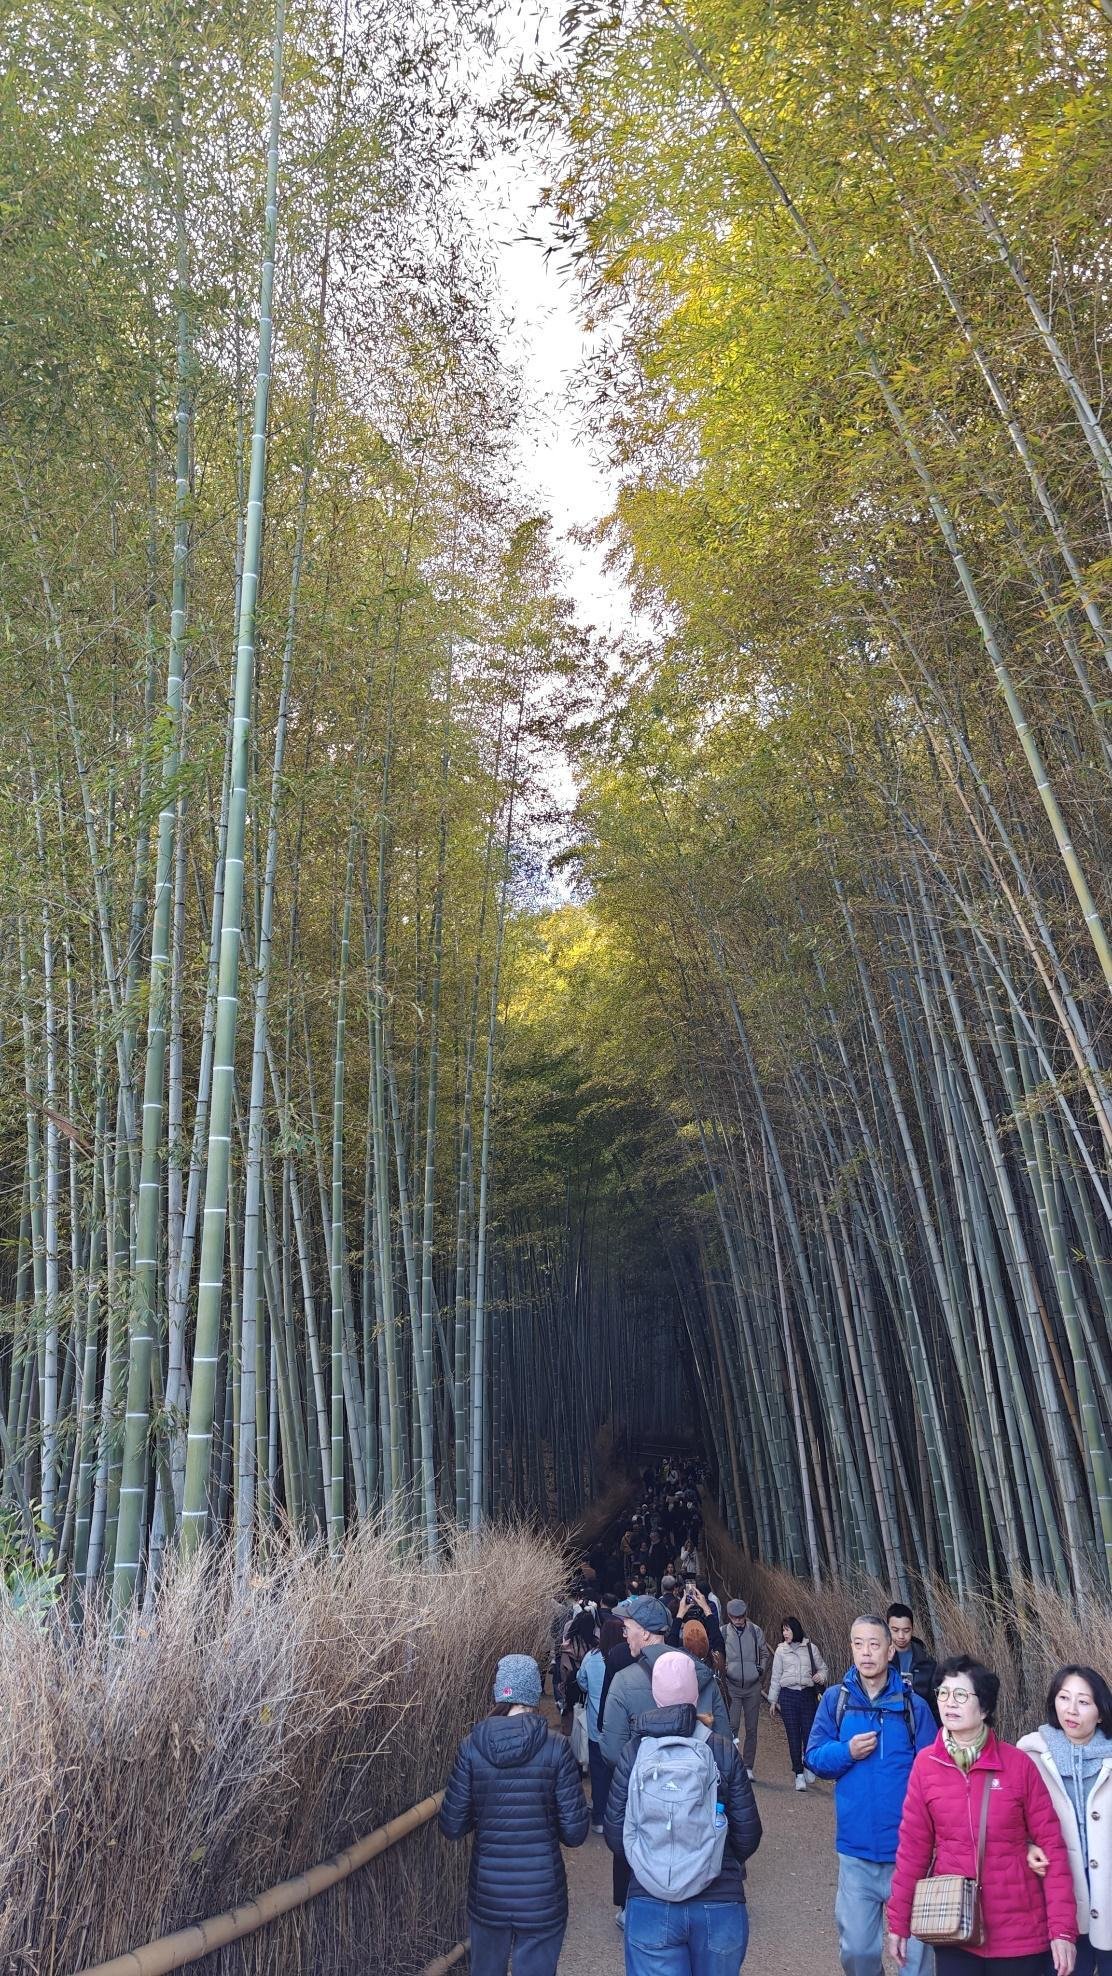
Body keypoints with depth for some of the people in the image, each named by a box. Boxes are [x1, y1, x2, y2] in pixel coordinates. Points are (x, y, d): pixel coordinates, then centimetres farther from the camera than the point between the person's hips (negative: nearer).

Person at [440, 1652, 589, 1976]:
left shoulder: (472, 1746, -10)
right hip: (542, 1895, -2)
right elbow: (574, 1832, -10)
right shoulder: (556, 1748, -14)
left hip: (487, 1893, 2)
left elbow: (452, 1827, -4)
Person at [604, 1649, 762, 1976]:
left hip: (650, 1908, -1)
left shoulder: (633, 1752, -7)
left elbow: (615, 1834, -3)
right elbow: (748, 1834, -3)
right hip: (720, 1907, 1)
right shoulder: (723, 1751, -9)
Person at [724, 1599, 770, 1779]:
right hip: (732, 1685, -2)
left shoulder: (755, 1631, 2)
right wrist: (723, 1669, -8)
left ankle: (748, 1767, 17)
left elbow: (765, 1654, 14)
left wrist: (761, 1668, -1)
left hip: (753, 1686, 2)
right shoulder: (723, 1632, -3)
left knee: (751, 1729, 7)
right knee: (732, 1726, -9)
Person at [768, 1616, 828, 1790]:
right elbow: (776, 1677, 10)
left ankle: (808, 1766, 25)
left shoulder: (810, 1648, 4)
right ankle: (799, 1774, 10)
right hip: (788, 1695, 1)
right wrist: (773, 1701, 11)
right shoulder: (781, 1650, 6)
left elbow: (823, 1668, 13)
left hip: (808, 1695, -1)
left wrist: (821, 1676, -9)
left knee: (809, 1733, -2)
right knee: (793, 1736, 0)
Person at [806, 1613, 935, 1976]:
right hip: (855, 1849, 2)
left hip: (906, 1848, -1)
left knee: (915, 1946, 7)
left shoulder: (913, 1705, -6)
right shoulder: (836, 1699, -3)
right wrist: (847, 1752, -18)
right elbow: (814, 1757, 1)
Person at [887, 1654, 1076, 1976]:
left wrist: (1063, 1928, -8)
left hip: (1020, 1933, -1)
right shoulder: (926, 1764, -5)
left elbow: (1052, 1845, -5)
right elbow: (913, 1847, 1)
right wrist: (898, 1921, 3)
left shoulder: (1018, 1764, -10)